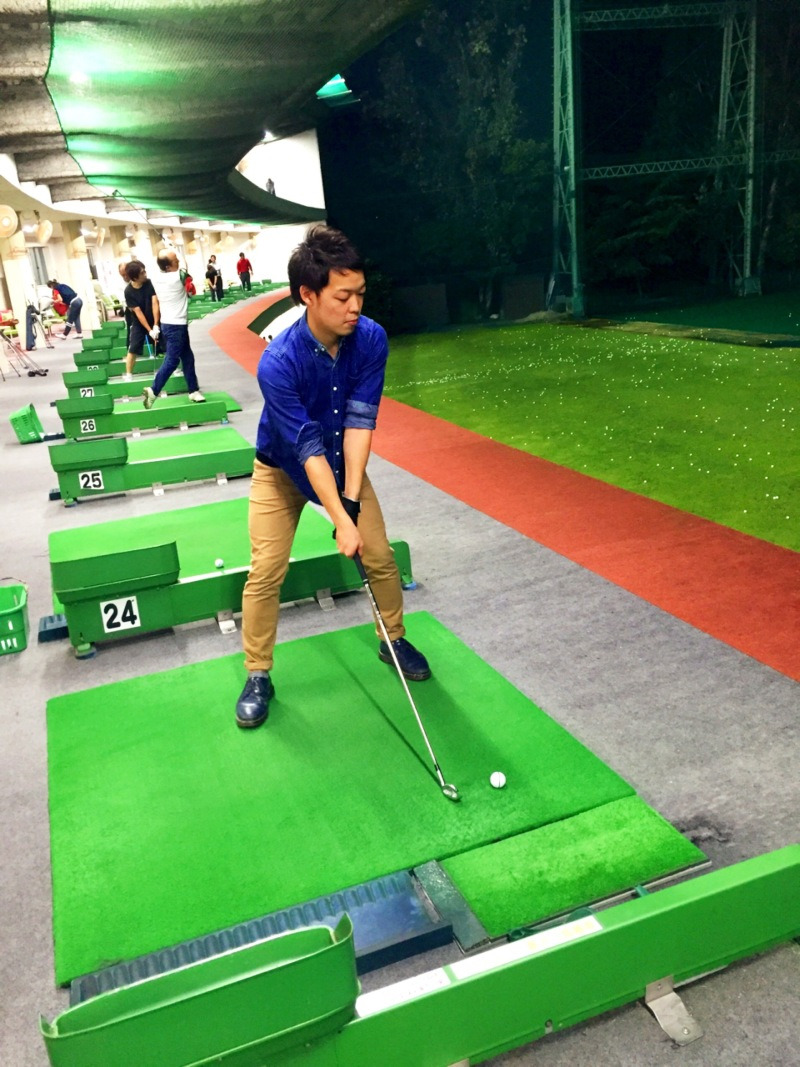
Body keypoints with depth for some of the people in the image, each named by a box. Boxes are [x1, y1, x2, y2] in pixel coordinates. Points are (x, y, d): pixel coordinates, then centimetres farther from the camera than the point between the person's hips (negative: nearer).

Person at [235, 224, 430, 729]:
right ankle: (258, 677, 10)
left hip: (344, 463, 4)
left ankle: (394, 639, 28)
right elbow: (308, 448, -32)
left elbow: (360, 420, -22)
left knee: (381, 557, 3)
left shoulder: (371, 338, -22)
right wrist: (341, 521, -34)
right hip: (282, 470, -3)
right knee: (267, 571, -7)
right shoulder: (278, 363, -33)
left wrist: (353, 499, -28)